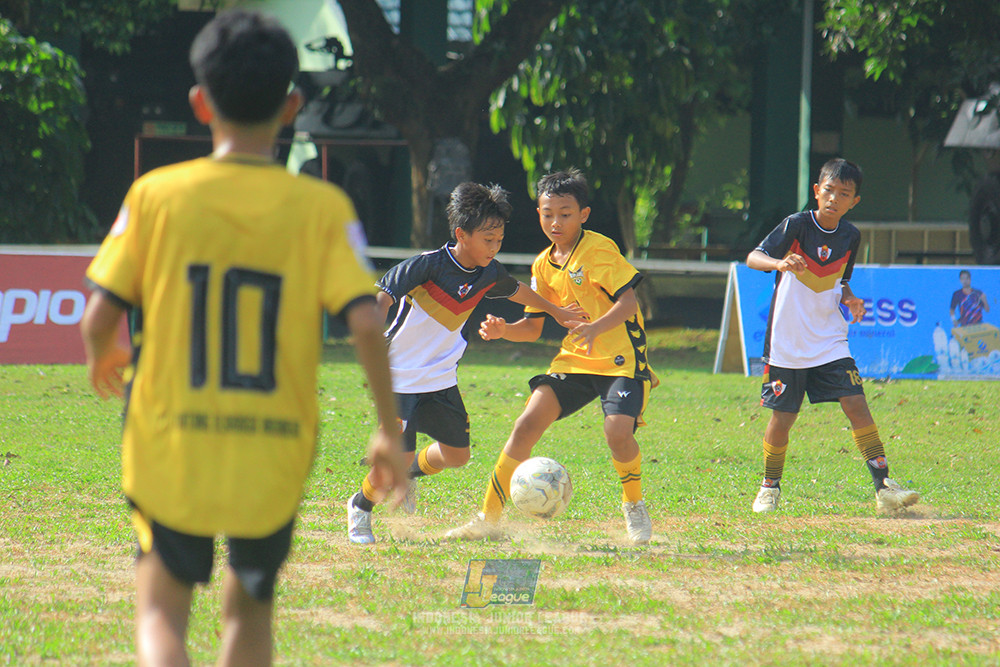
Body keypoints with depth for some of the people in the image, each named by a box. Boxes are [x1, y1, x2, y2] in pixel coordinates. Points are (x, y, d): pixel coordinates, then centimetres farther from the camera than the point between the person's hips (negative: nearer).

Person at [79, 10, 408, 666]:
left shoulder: (156, 194, -5)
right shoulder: (323, 208, -6)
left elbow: (100, 317, -6)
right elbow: (367, 321, -14)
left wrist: (100, 357, 18)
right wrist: (391, 431, -1)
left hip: (172, 448, -1)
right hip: (274, 462, 1)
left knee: (162, 608, 12)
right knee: (250, 608, 22)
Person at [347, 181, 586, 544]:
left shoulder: (490, 273, -3)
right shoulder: (427, 265, -23)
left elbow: (517, 291, 19)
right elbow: (382, 296, -23)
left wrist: (556, 312, 33)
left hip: (441, 378, 6)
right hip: (400, 377, -6)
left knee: (457, 455, 5)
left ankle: (410, 475, 37)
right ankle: (360, 506, 17)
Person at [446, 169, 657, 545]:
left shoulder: (599, 250, -12)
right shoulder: (543, 265, 9)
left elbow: (628, 301, -20)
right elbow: (533, 327, 16)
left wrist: (595, 328, -37)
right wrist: (504, 330, -5)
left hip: (621, 358, -6)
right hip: (574, 359, 6)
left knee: (618, 430, -28)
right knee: (528, 423, -9)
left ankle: (634, 507, 1)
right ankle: (490, 517, -1)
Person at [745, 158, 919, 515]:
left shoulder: (850, 236, 2)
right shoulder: (797, 225, -12)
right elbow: (753, 257, -23)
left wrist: (850, 299, -4)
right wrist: (780, 263, -45)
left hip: (830, 341, 3)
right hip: (787, 343, -3)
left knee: (856, 404, -10)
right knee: (781, 419, 3)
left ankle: (883, 486, -10)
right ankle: (770, 487, 25)